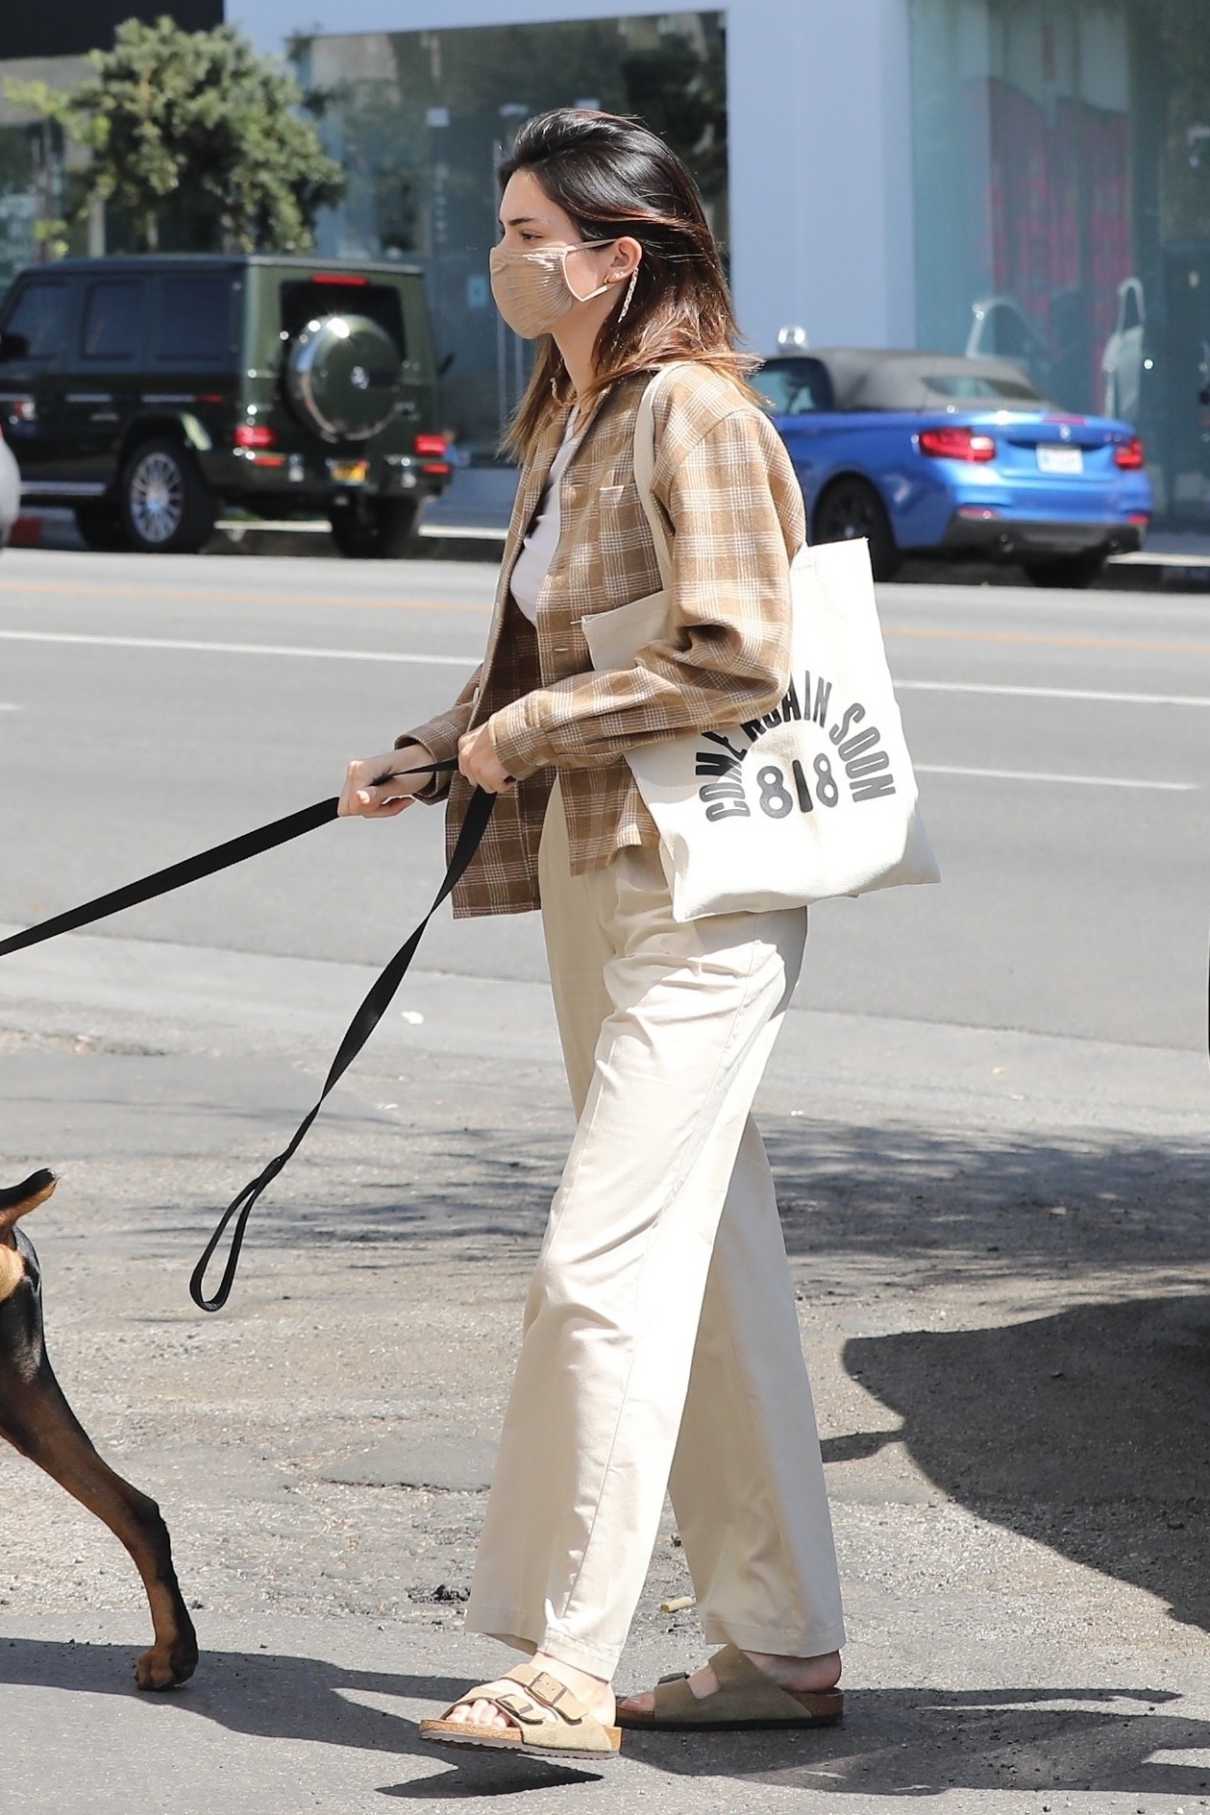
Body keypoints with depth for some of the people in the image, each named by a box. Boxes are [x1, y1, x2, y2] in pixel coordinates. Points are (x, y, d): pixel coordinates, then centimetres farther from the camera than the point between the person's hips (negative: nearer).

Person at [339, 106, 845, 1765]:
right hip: (596, 880, 10)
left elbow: (739, 660, -22)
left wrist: (528, 731, -16)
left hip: (702, 892, -10)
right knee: (708, 1269, 13)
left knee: (603, 1269, -11)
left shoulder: (694, 414, -15)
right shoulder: (561, 419, 14)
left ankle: (566, 1670, -6)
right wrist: (434, 755, 7)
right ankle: (783, 1644, 21)